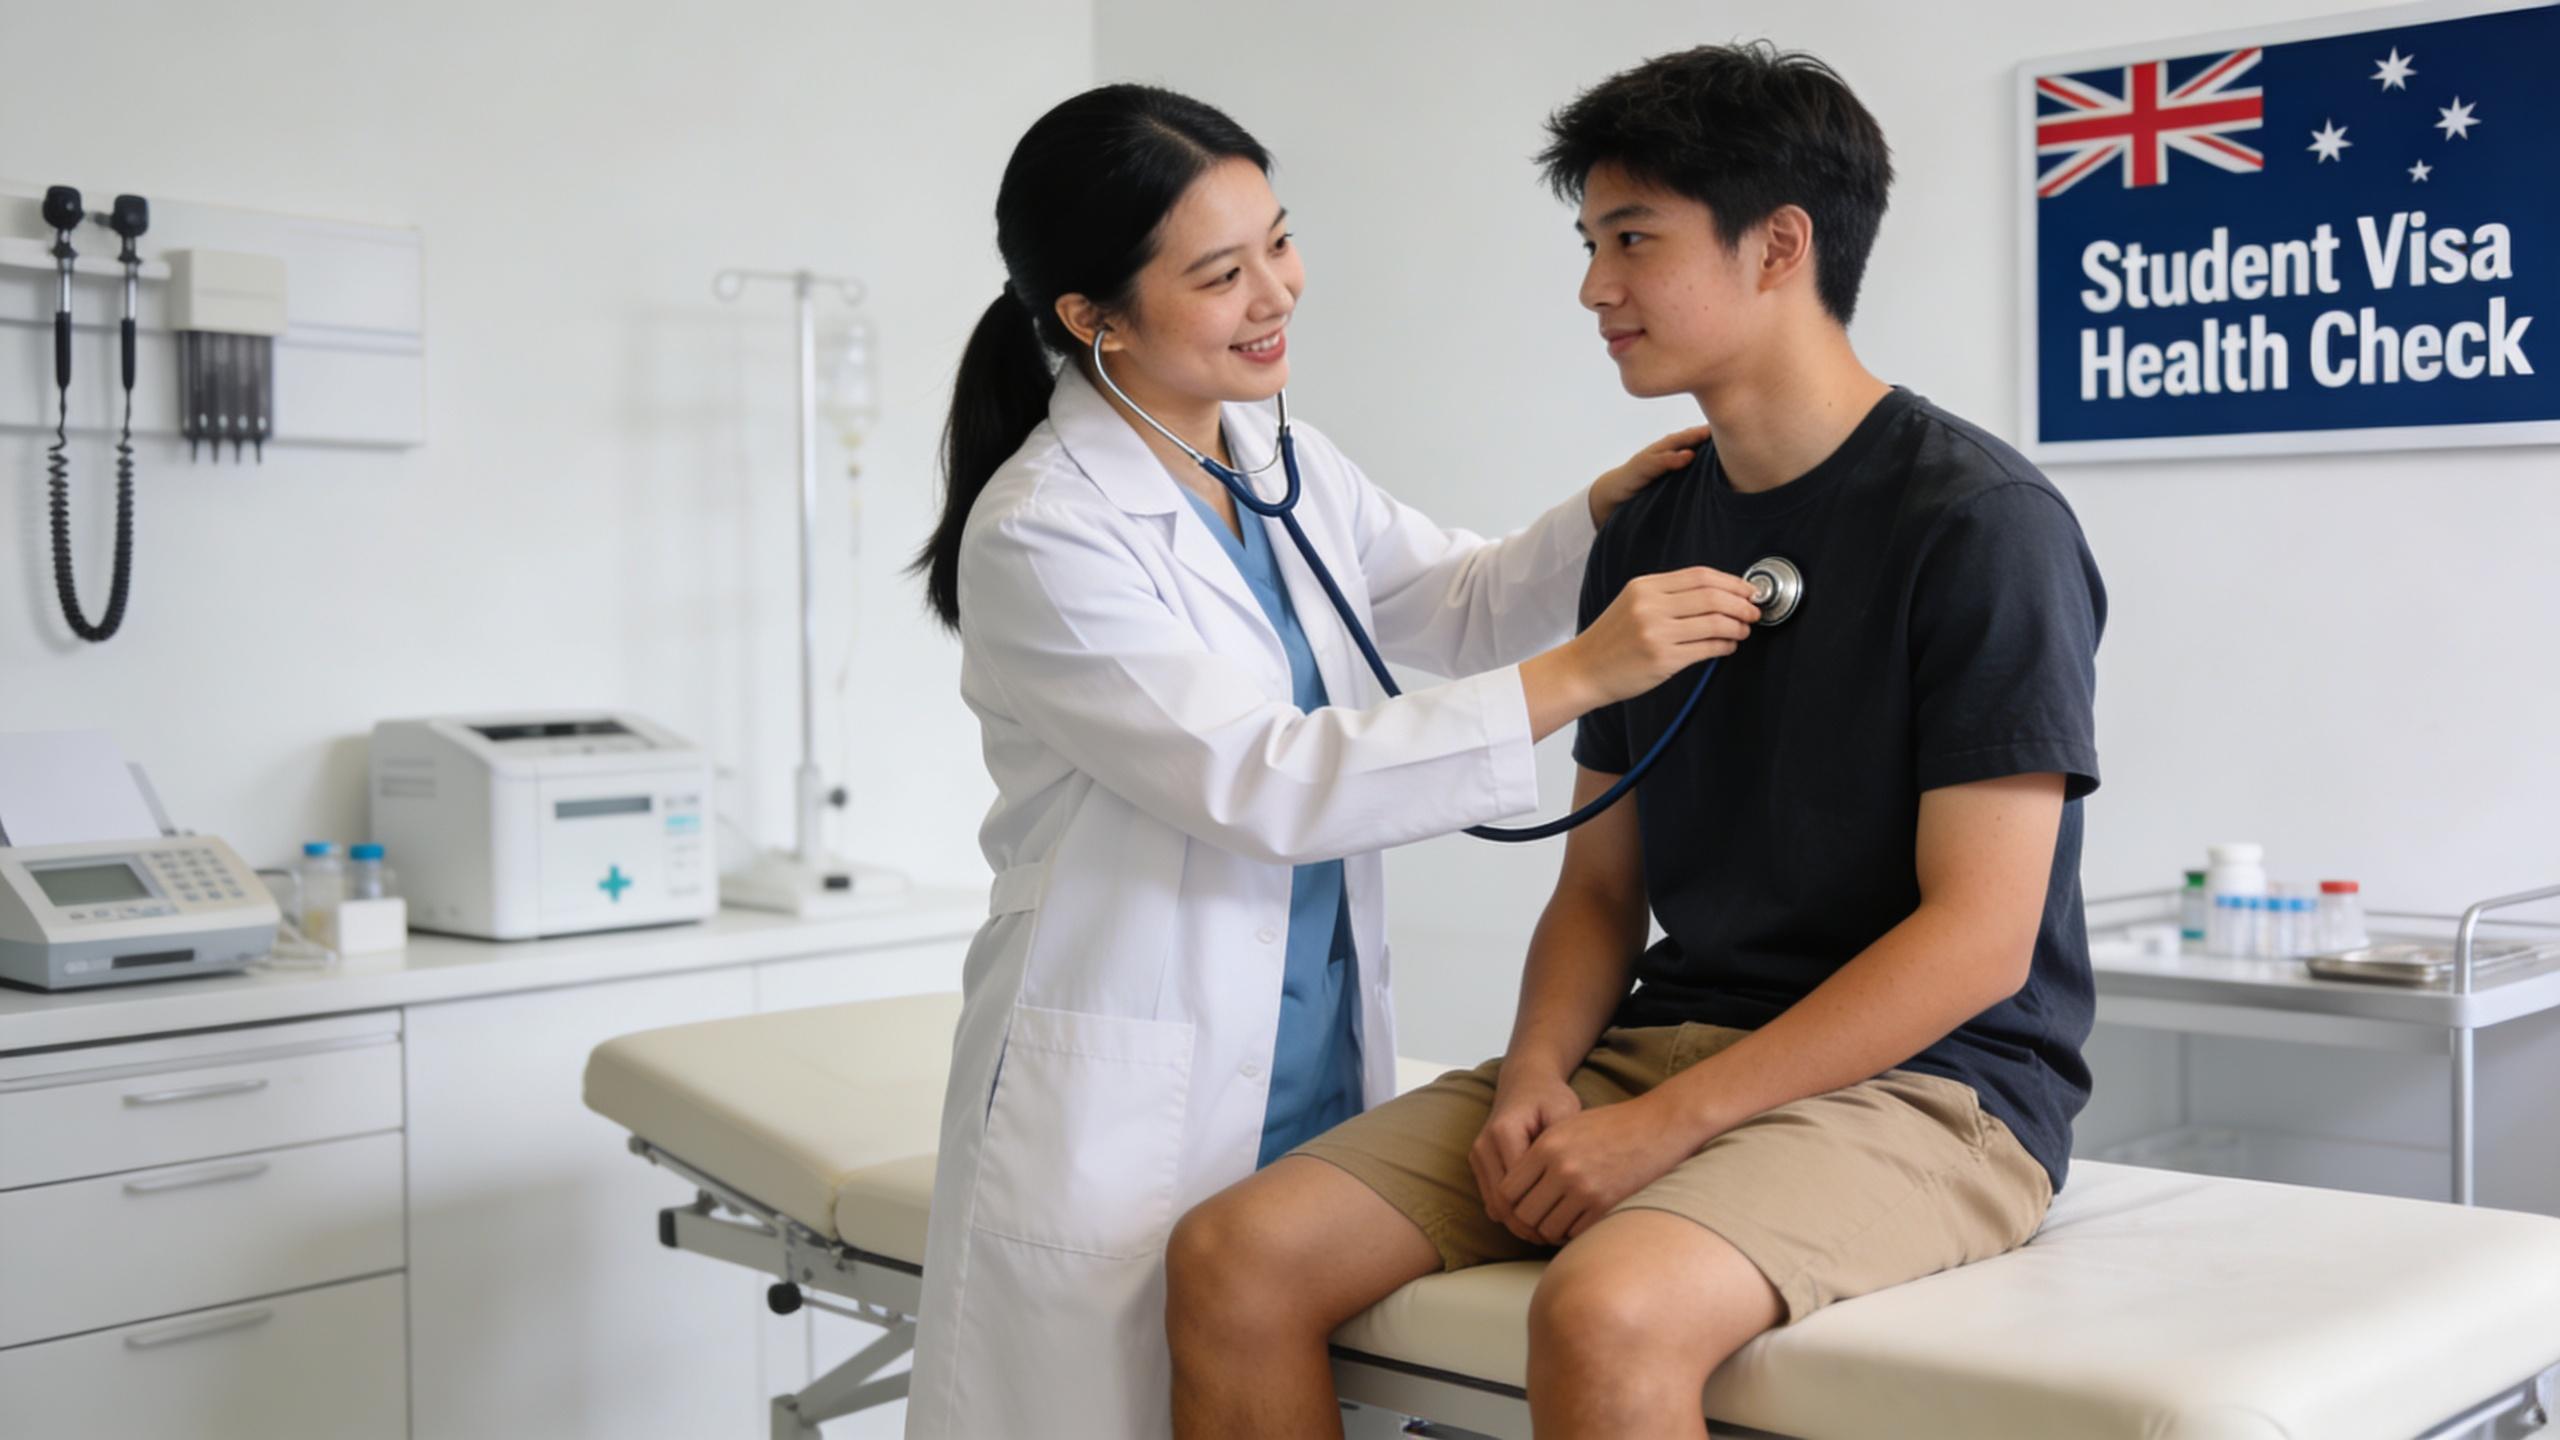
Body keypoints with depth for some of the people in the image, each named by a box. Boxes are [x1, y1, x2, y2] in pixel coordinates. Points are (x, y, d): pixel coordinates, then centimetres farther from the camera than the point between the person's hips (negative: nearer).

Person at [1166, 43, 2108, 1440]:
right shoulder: (1644, 537, 13)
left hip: (1922, 1083, -6)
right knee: (1233, 1258, -13)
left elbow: (1979, 937, -13)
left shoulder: (1981, 523, -8)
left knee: (1603, 1314, -37)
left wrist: (1670, 1124, -18)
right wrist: (1538, 1076, -5)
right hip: (1657, 1046, 6)